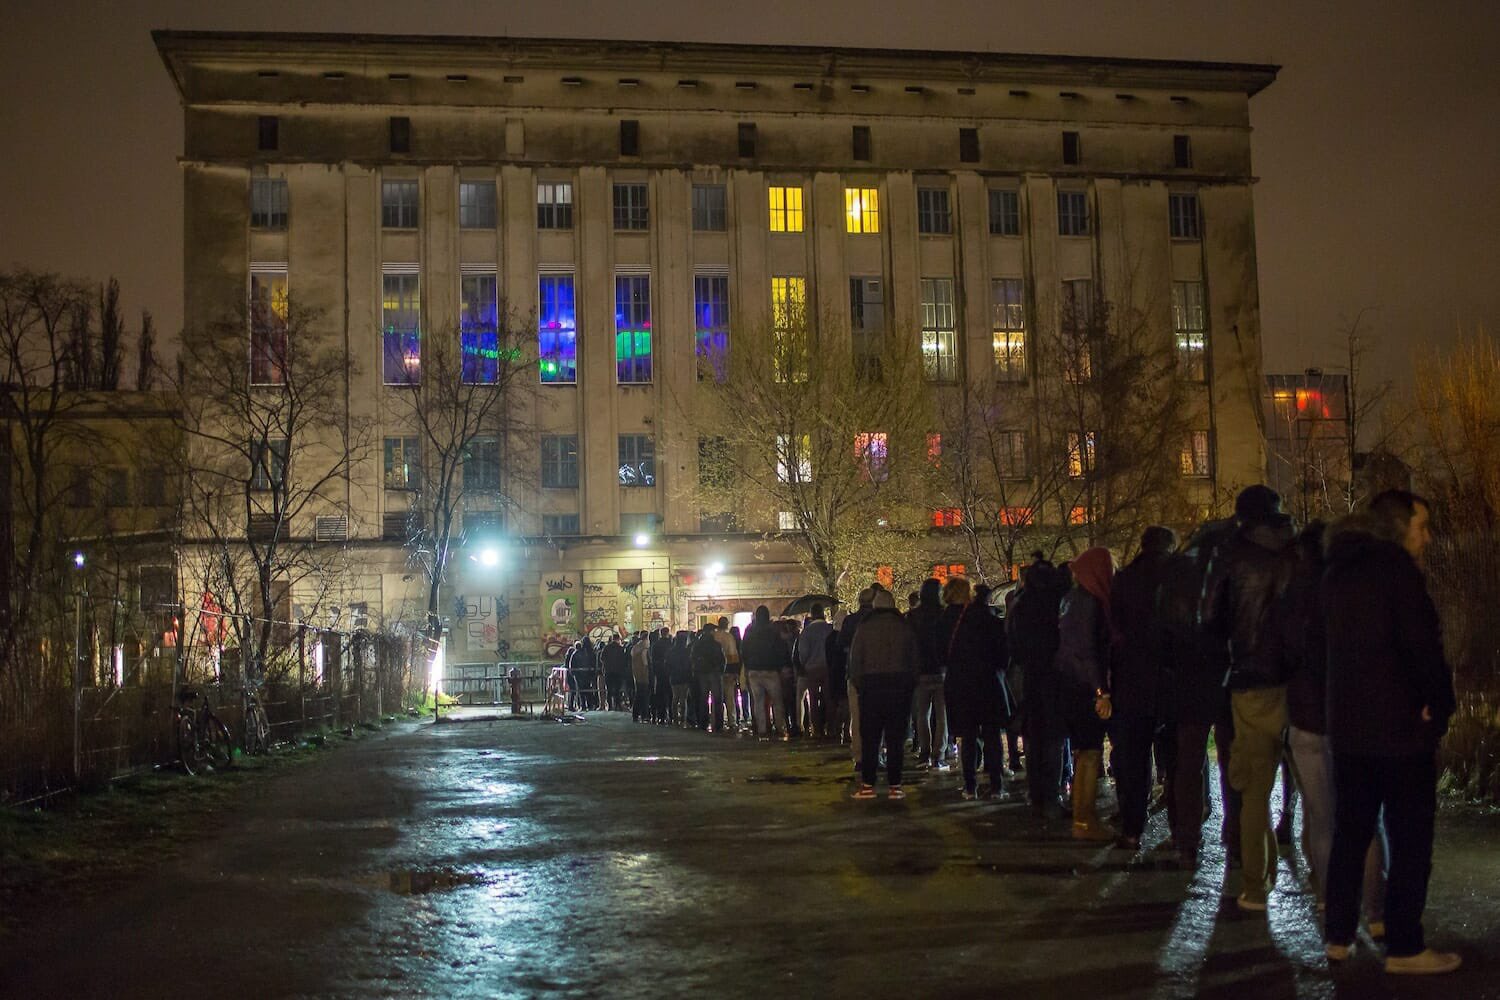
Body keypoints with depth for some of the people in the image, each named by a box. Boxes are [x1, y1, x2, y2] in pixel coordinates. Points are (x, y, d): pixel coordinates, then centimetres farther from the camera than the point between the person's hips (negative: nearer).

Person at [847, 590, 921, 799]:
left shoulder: (865, 627, 0)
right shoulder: (904, 627, 4)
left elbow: (855, 659, 0)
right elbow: (916, 659, 7)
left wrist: (857, 683, 10)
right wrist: (910, 683, 14)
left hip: (871, 685, -1)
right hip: (900, 685, 1)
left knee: (870, 737, 3)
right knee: (895, 738, 3)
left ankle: (868, 785, 1)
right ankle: (894, 786, 3)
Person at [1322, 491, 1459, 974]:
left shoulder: (1338, 572, 13)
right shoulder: (1396, 567, -13)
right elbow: (1423, 645, -17)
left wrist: (1347, 703, 13)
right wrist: (1440, 706, -6)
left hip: (1348, 725, 8)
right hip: (1401, 726, -8)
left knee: (1349, 832, 13)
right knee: (1410, 840, 0)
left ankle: (1339, 936, 18)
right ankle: (1404, 948, 4)